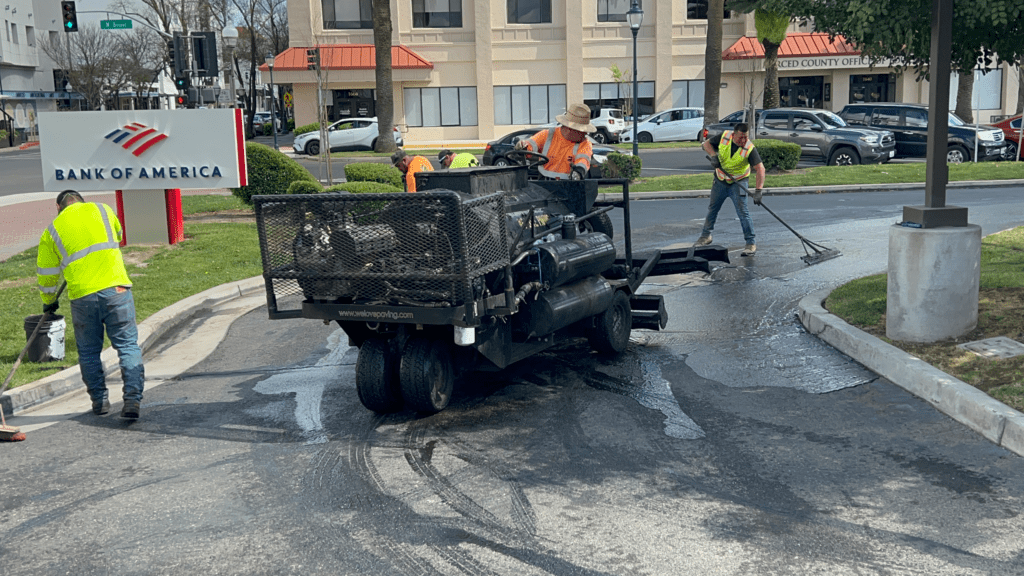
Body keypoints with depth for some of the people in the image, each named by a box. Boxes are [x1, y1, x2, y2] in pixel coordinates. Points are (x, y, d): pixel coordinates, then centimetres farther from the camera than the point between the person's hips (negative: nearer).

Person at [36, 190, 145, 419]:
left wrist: (49, 302, 36)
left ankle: (99, 400, 22)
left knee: (89, 351, 16)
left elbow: (46, 274, 19)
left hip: (82, 297, 0)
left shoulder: (52, 231, 11)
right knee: (128, 346, 2)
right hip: (116, 288, 0)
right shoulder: (102, 209, 13)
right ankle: (132, 399, -8)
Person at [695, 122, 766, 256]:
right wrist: (713, 155, -22)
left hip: (738, 183, -4)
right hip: (720, 181, 4)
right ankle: (705, 235, 35)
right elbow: (706, 144, -1)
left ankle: (751, 243, -5)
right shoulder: (724, 137, -16)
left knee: (742, 212, -12)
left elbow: (760, 168, -32)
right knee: (712, 209, 16)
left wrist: (758, 190, -42)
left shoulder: (750, 148, -25)